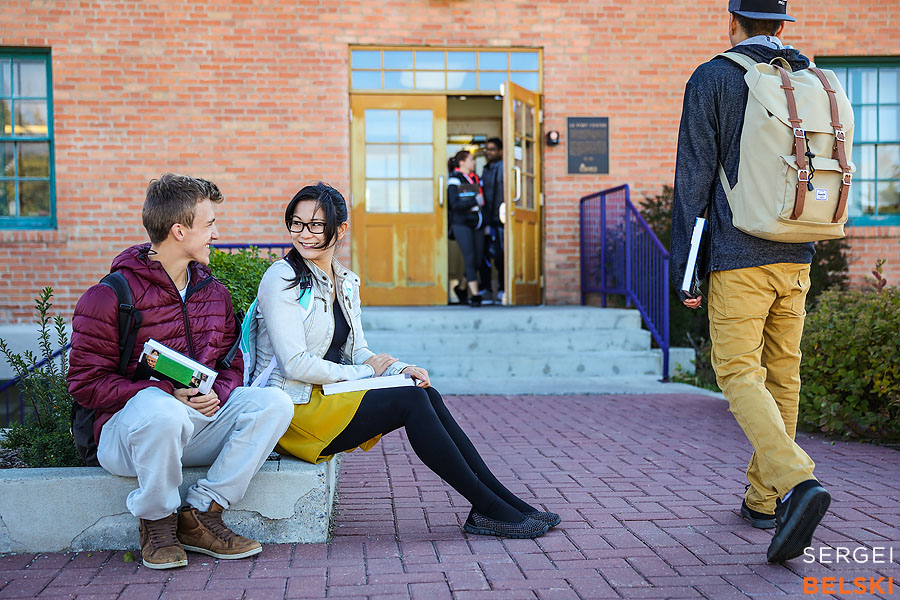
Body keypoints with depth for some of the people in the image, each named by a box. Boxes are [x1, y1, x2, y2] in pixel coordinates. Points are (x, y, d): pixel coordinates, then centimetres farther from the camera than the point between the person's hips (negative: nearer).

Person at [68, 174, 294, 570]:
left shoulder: (213, 292, 11)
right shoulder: (111, 295, -9)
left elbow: (231, 364, 17)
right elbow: (85, 382, -11)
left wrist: (217, 392, -9)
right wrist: (170, 395, -22)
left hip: (199, 424, 6)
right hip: (128, 429, -5)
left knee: (274, 402, -18)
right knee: (164, 414, -40)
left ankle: (200, 514, -14)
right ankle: (156, 523, -11)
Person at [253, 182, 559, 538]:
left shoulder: (346, 283, 13)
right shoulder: (282, 279, -10)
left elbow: (358, 351, 13)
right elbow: (295, 364, -17)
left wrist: (399, 369, -7)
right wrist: (364, 372, -10)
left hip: (330, 398, 7)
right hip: (294, 410, -7)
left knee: (426, 395, -16)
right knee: (411, 401, -22)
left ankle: (502, 500, -15)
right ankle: (489, 508, -18)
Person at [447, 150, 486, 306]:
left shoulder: (475, 178, 16)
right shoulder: (454, 180, -5)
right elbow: (455, 204, -15)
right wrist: (475, 201, -17)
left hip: (476, 224, 7)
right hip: (462, 224, -6)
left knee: (478, 260, 5)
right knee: (470, 259, -9)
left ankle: (462, 288, 25)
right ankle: (475, 294, -5)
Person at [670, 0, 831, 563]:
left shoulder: (712, 80, -3)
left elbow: (694, 178, -7)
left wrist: (684, 268, -4)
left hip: (738, 258, -5)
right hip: (796, 259, 6)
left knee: (740, 375, -4)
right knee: (782, 375, 11)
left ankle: (797, 481, -23)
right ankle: (764, 498, 21)